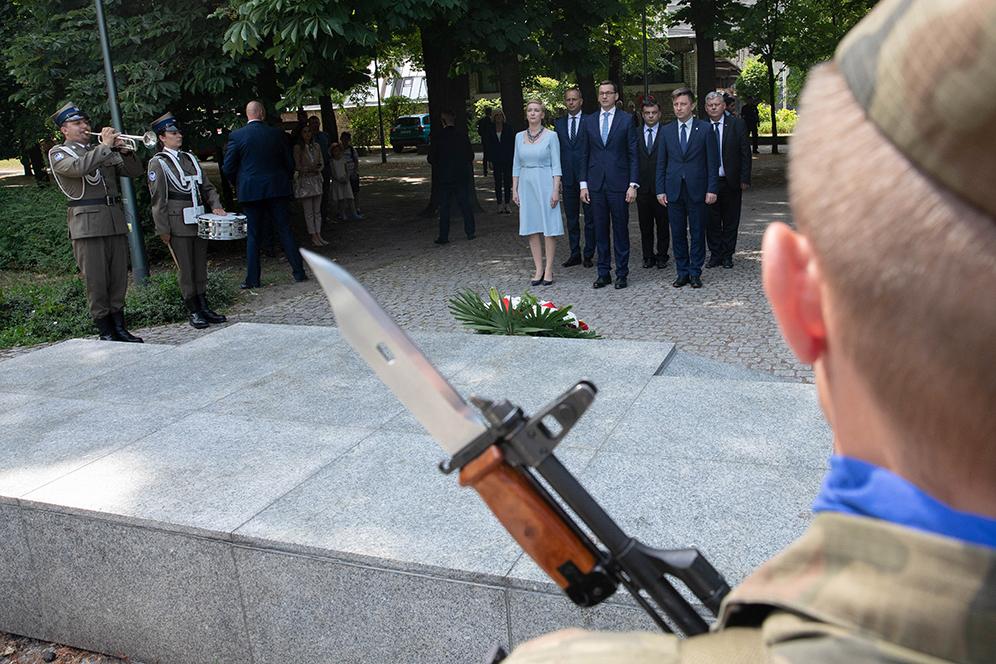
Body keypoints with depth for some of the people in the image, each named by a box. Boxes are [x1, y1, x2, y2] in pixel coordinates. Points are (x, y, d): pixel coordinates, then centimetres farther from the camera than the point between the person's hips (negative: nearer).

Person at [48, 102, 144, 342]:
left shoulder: (102, 151, 22)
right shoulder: (58, 153, 6)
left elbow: (134, 171, 16)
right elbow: (78, 167, -17)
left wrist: (125, 152, -2)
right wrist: (105, 146, -14)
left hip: (115, 220, 5)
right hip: (87, 223, -5)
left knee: (118, 279, 6)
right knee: (96, 280, -4)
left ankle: (119, 327, 13)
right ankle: (105, 332, 2)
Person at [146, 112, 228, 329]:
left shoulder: (190, 158, 15)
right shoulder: (157, 163, -3)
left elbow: (207, 186, 17)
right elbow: (158, 199, -7)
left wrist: (216, 206, 0)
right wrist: (163, 230, -10)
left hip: (198, 220, 6)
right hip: (178, 223, -6)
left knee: (201, 266, 10)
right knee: (186, 269, -1)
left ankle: (204, 307, 18)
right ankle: (193, 311, 6)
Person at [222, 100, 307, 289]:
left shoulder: (237, 136, -5)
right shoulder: (276, 133, 0)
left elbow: (228, 168, -4)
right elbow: (289, 163, 4)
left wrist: (238, 184, 14)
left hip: (250, 190, -1)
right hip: (276, 189, 1)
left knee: (253, 234, 6)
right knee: (284, 230, 7)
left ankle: (252, 279, 8)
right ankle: (299, 272, 7)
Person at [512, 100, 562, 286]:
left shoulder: (551, 136, -2)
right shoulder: (519, 137, 9)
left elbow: (556, 165, -4)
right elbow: (516, 165, 12)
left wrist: (556, 190, -11)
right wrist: (514, 189, 7)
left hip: (545, 184, -4)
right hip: (526, 185, 4)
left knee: (549, 227, -2)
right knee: (531, 228, 4)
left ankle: (548, 269, 5)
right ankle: (538, 269, 10)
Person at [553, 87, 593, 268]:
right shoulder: (559, 123, 10)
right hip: (567, 178, 4)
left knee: (590, 218, 4)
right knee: (571, 218, 10)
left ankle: (588, 254, 12)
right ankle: (575, 254, 19)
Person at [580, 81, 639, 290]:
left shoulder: (626, 120, 1)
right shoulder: (589, 122, 11)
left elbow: (633, 154, -1)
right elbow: (585, 155, 12)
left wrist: (633, 184, -8)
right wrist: (584, 184, 5)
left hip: (619, 184, -3)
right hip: (596, 184, 3)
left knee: (620, 229, 2)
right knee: (600, 230, 7)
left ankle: (622, 273, 10)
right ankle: (603, 273, 15)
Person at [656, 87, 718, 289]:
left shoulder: (705, 129, 0)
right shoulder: (667, 130, 8)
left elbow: (712, 162, 0)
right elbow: (661, 163, 9)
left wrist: (712, 189, -7)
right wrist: (660, 190, 2)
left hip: (697, 189, -2)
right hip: (674, 189, 2)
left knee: (697, 233, 3)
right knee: (677, 233, 6)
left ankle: (695, 273, 12)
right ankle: (682, 273, 16)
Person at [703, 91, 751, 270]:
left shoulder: (736, 124, -2)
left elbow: (745, 153, -1)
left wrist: (745, 179, -6)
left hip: (731, 182, 0)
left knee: (731, 221, 8)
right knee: (711, 221, 6)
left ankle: (727, 255, 19)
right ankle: (715, 254, 19)